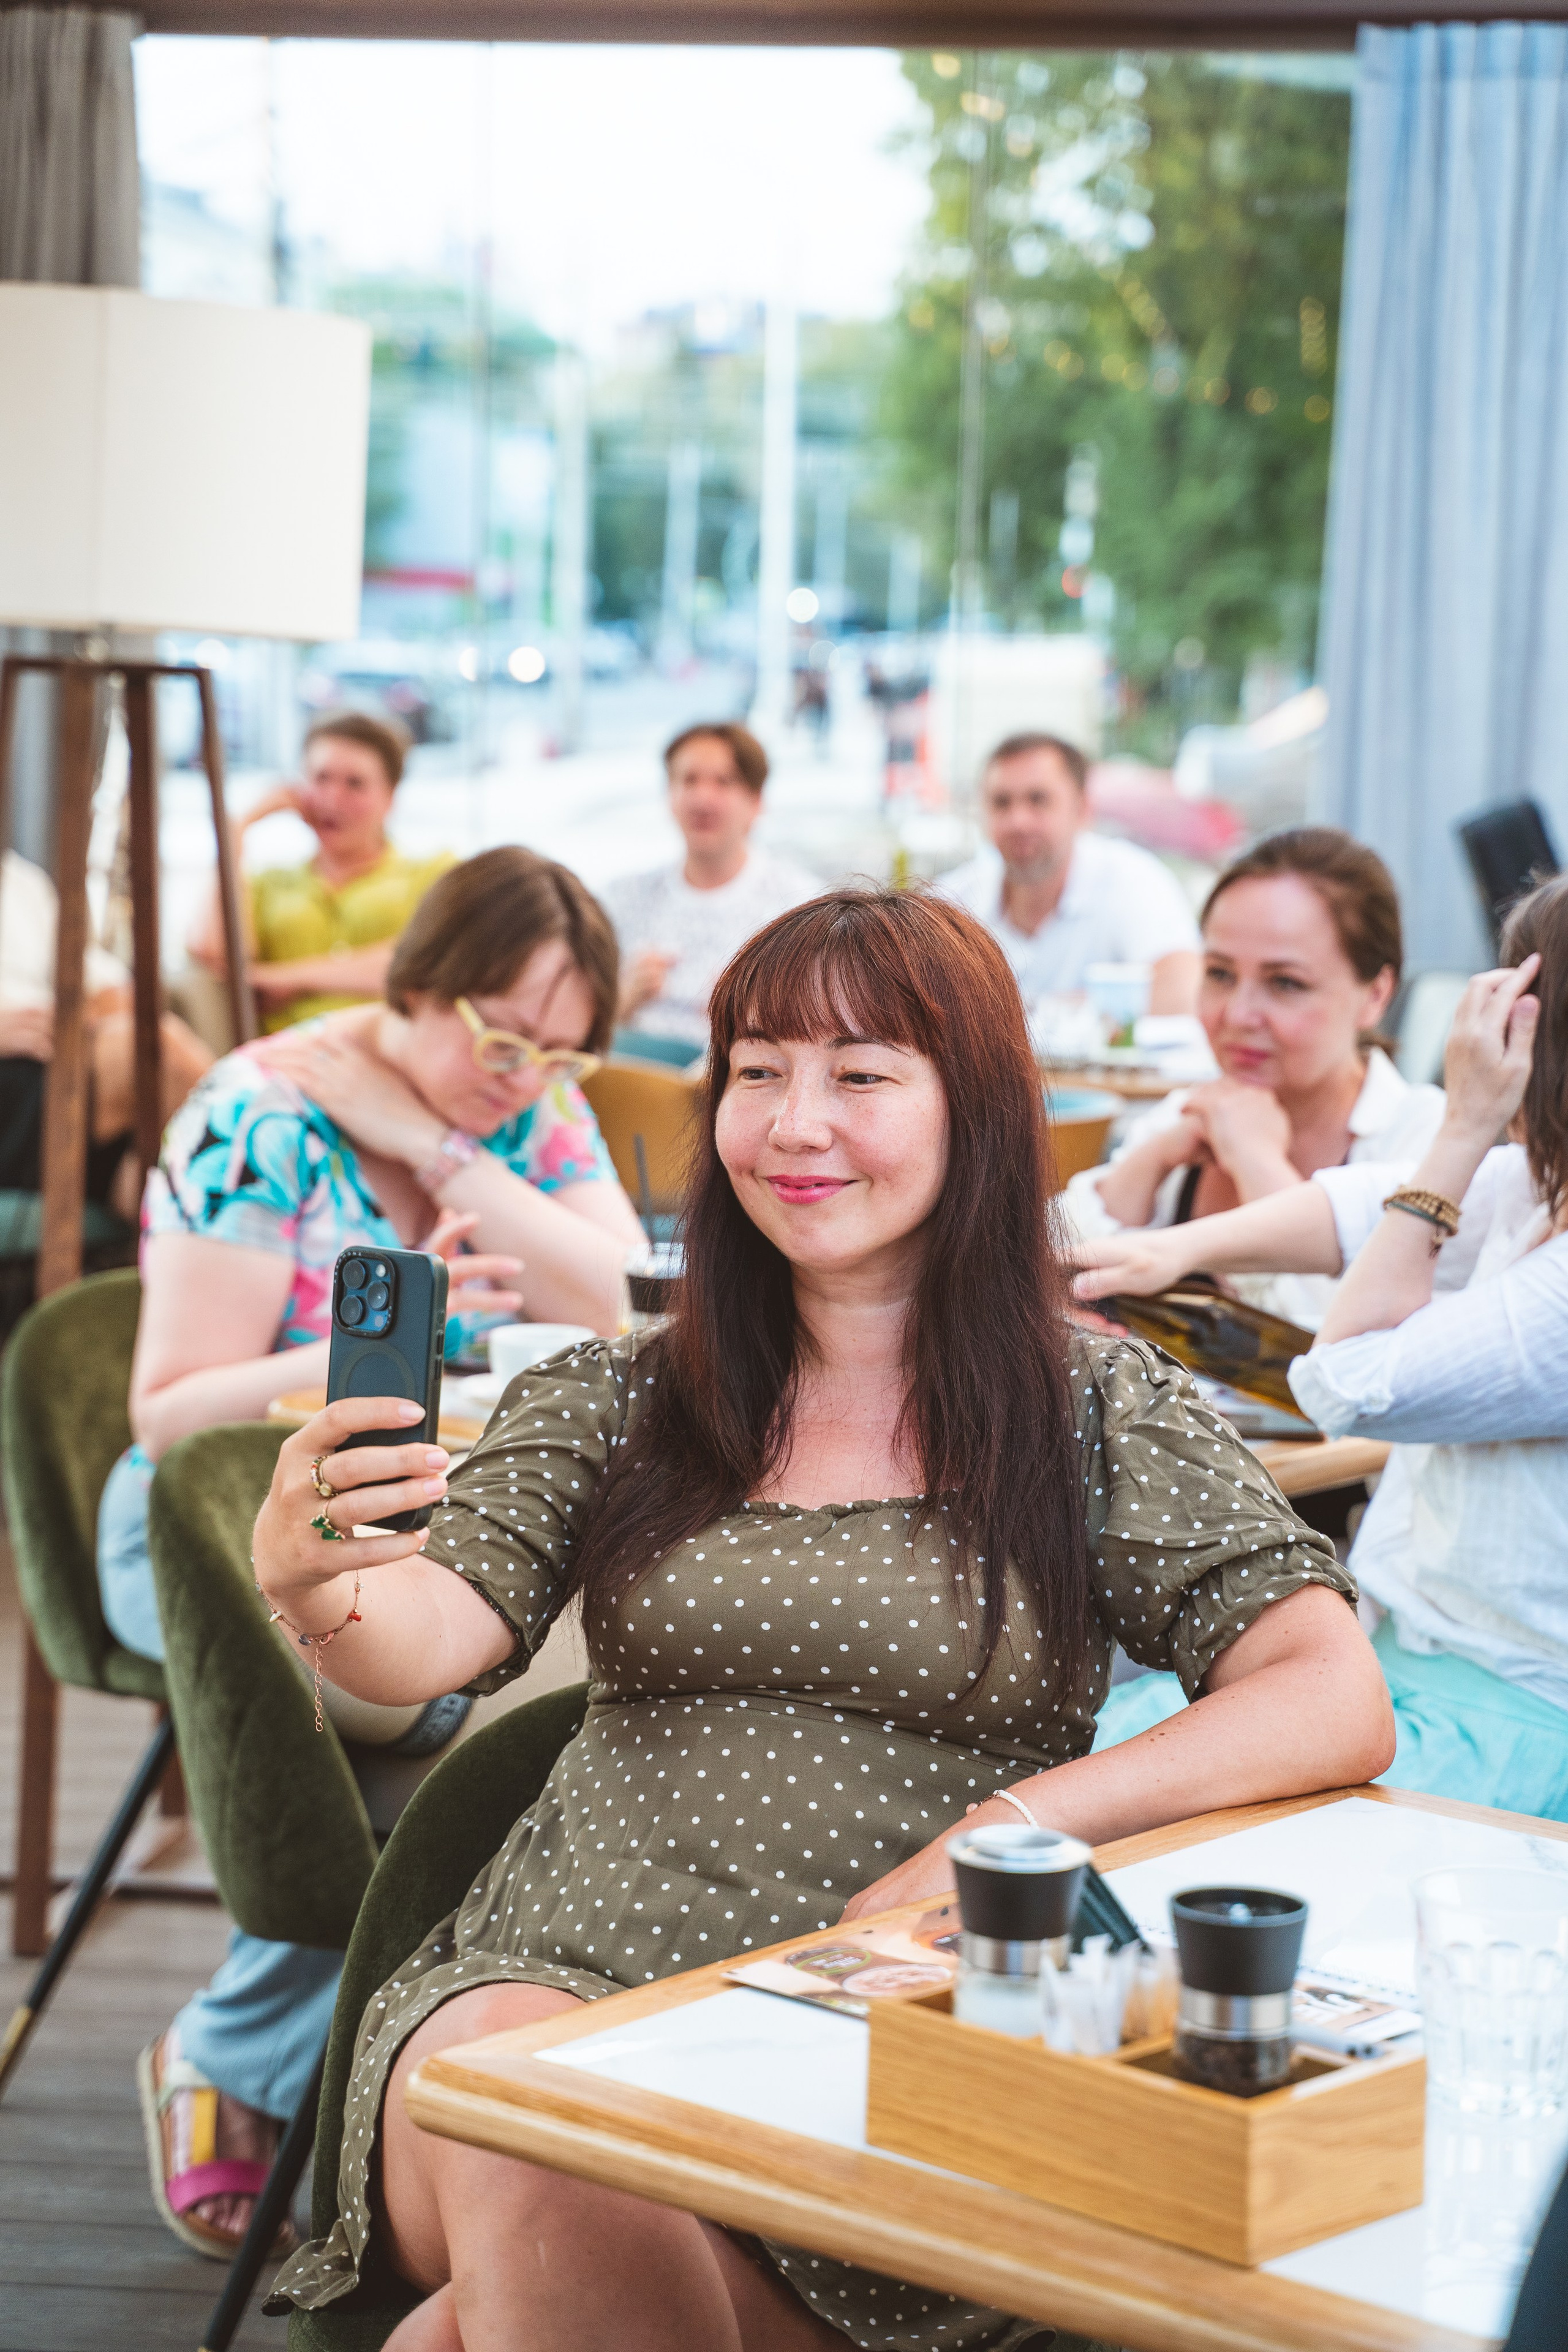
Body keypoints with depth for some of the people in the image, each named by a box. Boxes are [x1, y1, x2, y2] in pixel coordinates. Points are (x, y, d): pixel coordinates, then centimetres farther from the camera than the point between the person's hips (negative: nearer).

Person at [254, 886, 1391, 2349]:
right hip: (556, 1989, 2)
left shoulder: (1105, 1411, 5)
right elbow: (426, 1640, -2)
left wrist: (999, 1835, -17)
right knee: (538, 2186, -33)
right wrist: (317, 1586, -27)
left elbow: (1339, 1705, -5)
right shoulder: (610, 1403, 12)